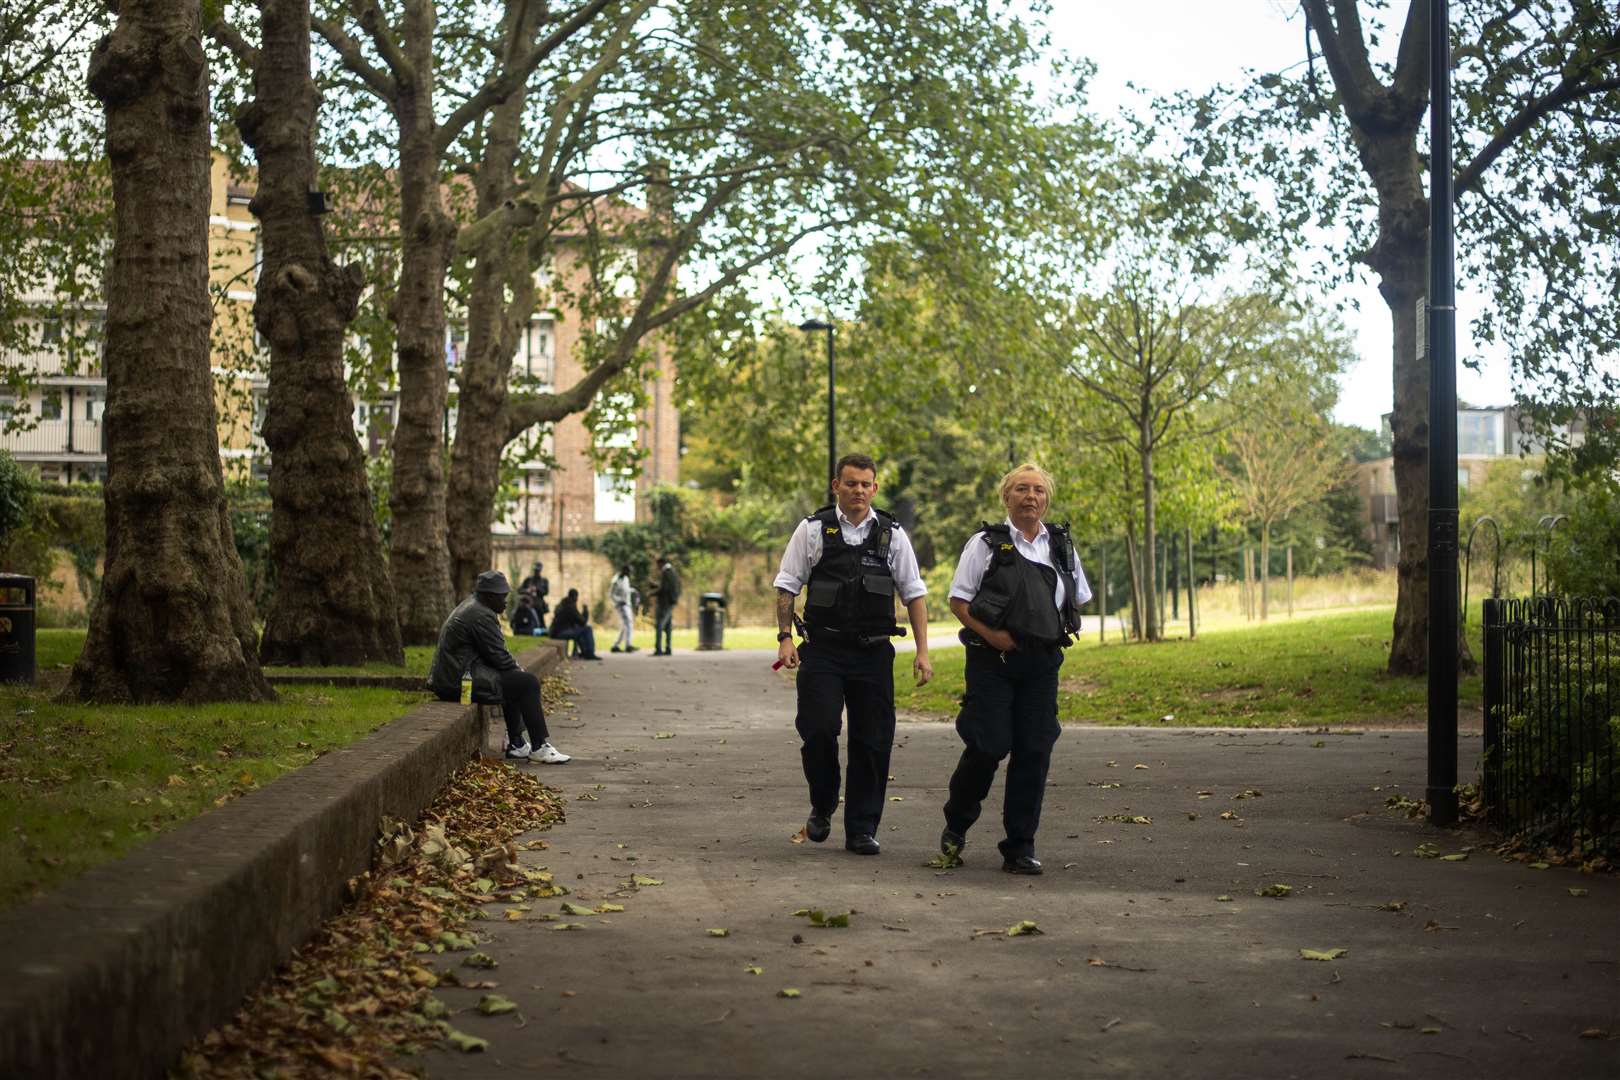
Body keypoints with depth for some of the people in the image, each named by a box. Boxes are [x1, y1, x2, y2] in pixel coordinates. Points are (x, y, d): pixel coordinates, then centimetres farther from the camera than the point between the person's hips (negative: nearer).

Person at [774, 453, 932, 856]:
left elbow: (914, 593, 10)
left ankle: (862, 830, 12)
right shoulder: (813, 529, 4)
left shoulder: (892, 534, 8)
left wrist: (922, 652, 3)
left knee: (873, 741, 1)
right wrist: (785, 638, -4)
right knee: (818, 729, -13)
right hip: (823, 650, -2)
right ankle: (822, 807, 13)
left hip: (873, 652, 2)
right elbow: (787, 586, 6)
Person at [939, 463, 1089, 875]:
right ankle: (956, 826, 18)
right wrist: (992, 635, -14)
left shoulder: (1061, 545, 12)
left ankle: (1020, 848, 8)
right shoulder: (986, 543, 0)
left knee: (1034, 752, 0)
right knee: (989, 745, -8)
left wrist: (1061, 631, 7)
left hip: (1042, 662, 4)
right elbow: (958, 601, -2)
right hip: (993, 659, -4)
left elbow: (1078, 599, 23)